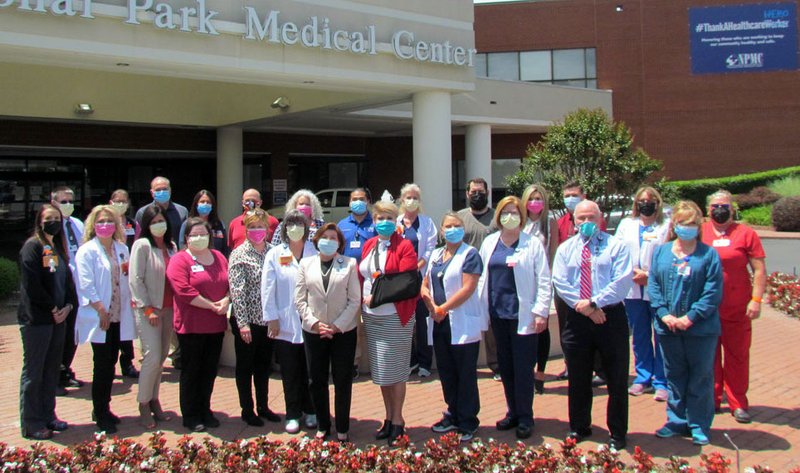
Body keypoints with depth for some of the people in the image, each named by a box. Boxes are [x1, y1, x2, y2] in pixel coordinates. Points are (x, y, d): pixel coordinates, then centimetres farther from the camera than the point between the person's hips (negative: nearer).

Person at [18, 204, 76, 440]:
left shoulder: (58, 248, 15)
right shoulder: (32, 247, -8)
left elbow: (68, 279, 15)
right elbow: (32, 285, -16)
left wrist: (68, 306, -1)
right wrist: (52, 308, -11)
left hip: (58, 317, 8)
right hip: (36, 319, -7)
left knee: (52, 370, 13)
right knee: (33, 372, 0)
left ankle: (47, 416, 24)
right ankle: (31, 424, 7)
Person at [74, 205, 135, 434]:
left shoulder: (122, 249, 13)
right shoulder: (87, 251, -6)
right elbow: (85, 284, -13)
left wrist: (129, 271, 3)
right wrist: (101, 310, -17)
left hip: (118, 317, 6)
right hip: (99, 318, -6)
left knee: (110, 364, 12)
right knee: (102, 366, -2)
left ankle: (103, 409, 24)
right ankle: (101, 415, 7)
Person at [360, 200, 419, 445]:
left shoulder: (404, 246, -7)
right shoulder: (368, 245, 12)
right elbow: (362, 275, 15)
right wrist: (363, 299, -2)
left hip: (395, 316, -6)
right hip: (371, 315, 6)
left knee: (394, 370, 1)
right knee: (380, 370, 11)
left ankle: (397, 420, 14)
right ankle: (388, 417, 24)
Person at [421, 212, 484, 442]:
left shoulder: (470, 254, -6)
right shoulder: (435, 255, 14)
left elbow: (468, 288, -15)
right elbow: (425, 285, 13)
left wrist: (442, 309, -13)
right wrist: (432, 307, -6)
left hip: (463, 325, -6)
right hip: (439, 324, 7)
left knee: (466, 375, 1)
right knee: (446, 373, 14)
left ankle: (468, 423, 10)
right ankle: (453, 416, 27)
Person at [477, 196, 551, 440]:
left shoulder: (533, 244, -3)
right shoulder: (490, 242, 10)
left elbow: (544, 281, -5)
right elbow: (482, 276, 12)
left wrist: (541, 312, -10)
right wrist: (480, 308, 6)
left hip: (523, 315, -4)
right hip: (498, 313, 5)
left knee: (523, 367, 0)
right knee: (505, 366, 11)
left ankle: (525, 418, 11)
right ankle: (513, 412, 24)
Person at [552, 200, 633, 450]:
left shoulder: (616, 246, 0)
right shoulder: (565, 248, 9)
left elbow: (622, 282, -11)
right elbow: (560, 282, -2)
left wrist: (594, 302, -17)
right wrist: (584, 307, -12)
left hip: (611, 317, -2)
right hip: (576, 318, 3)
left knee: (617, 378, 4)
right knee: (577, 378, 12)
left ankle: (617, 433, 17)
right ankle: (579, 427, 27)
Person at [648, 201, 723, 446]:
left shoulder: (708, 255, -4)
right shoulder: (661, 252, 6)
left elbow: (713, 292, -9)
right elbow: (653, 285, 3)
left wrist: (690, 317, -16)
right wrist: (664, 314, -10)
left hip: (701, 329, -3)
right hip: (668, 328, 3)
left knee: (700, 377, 7)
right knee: (674, 377, 13)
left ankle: (699, 426, 19)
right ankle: (677, 421, 26)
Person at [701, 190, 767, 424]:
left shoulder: (745, 233, 0)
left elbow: (759, 269, -1)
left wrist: (756, 299, -11)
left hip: (737, 308, -2)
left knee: (737, 356, 4)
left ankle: (738, 403, 15)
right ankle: (711, 400, 21)